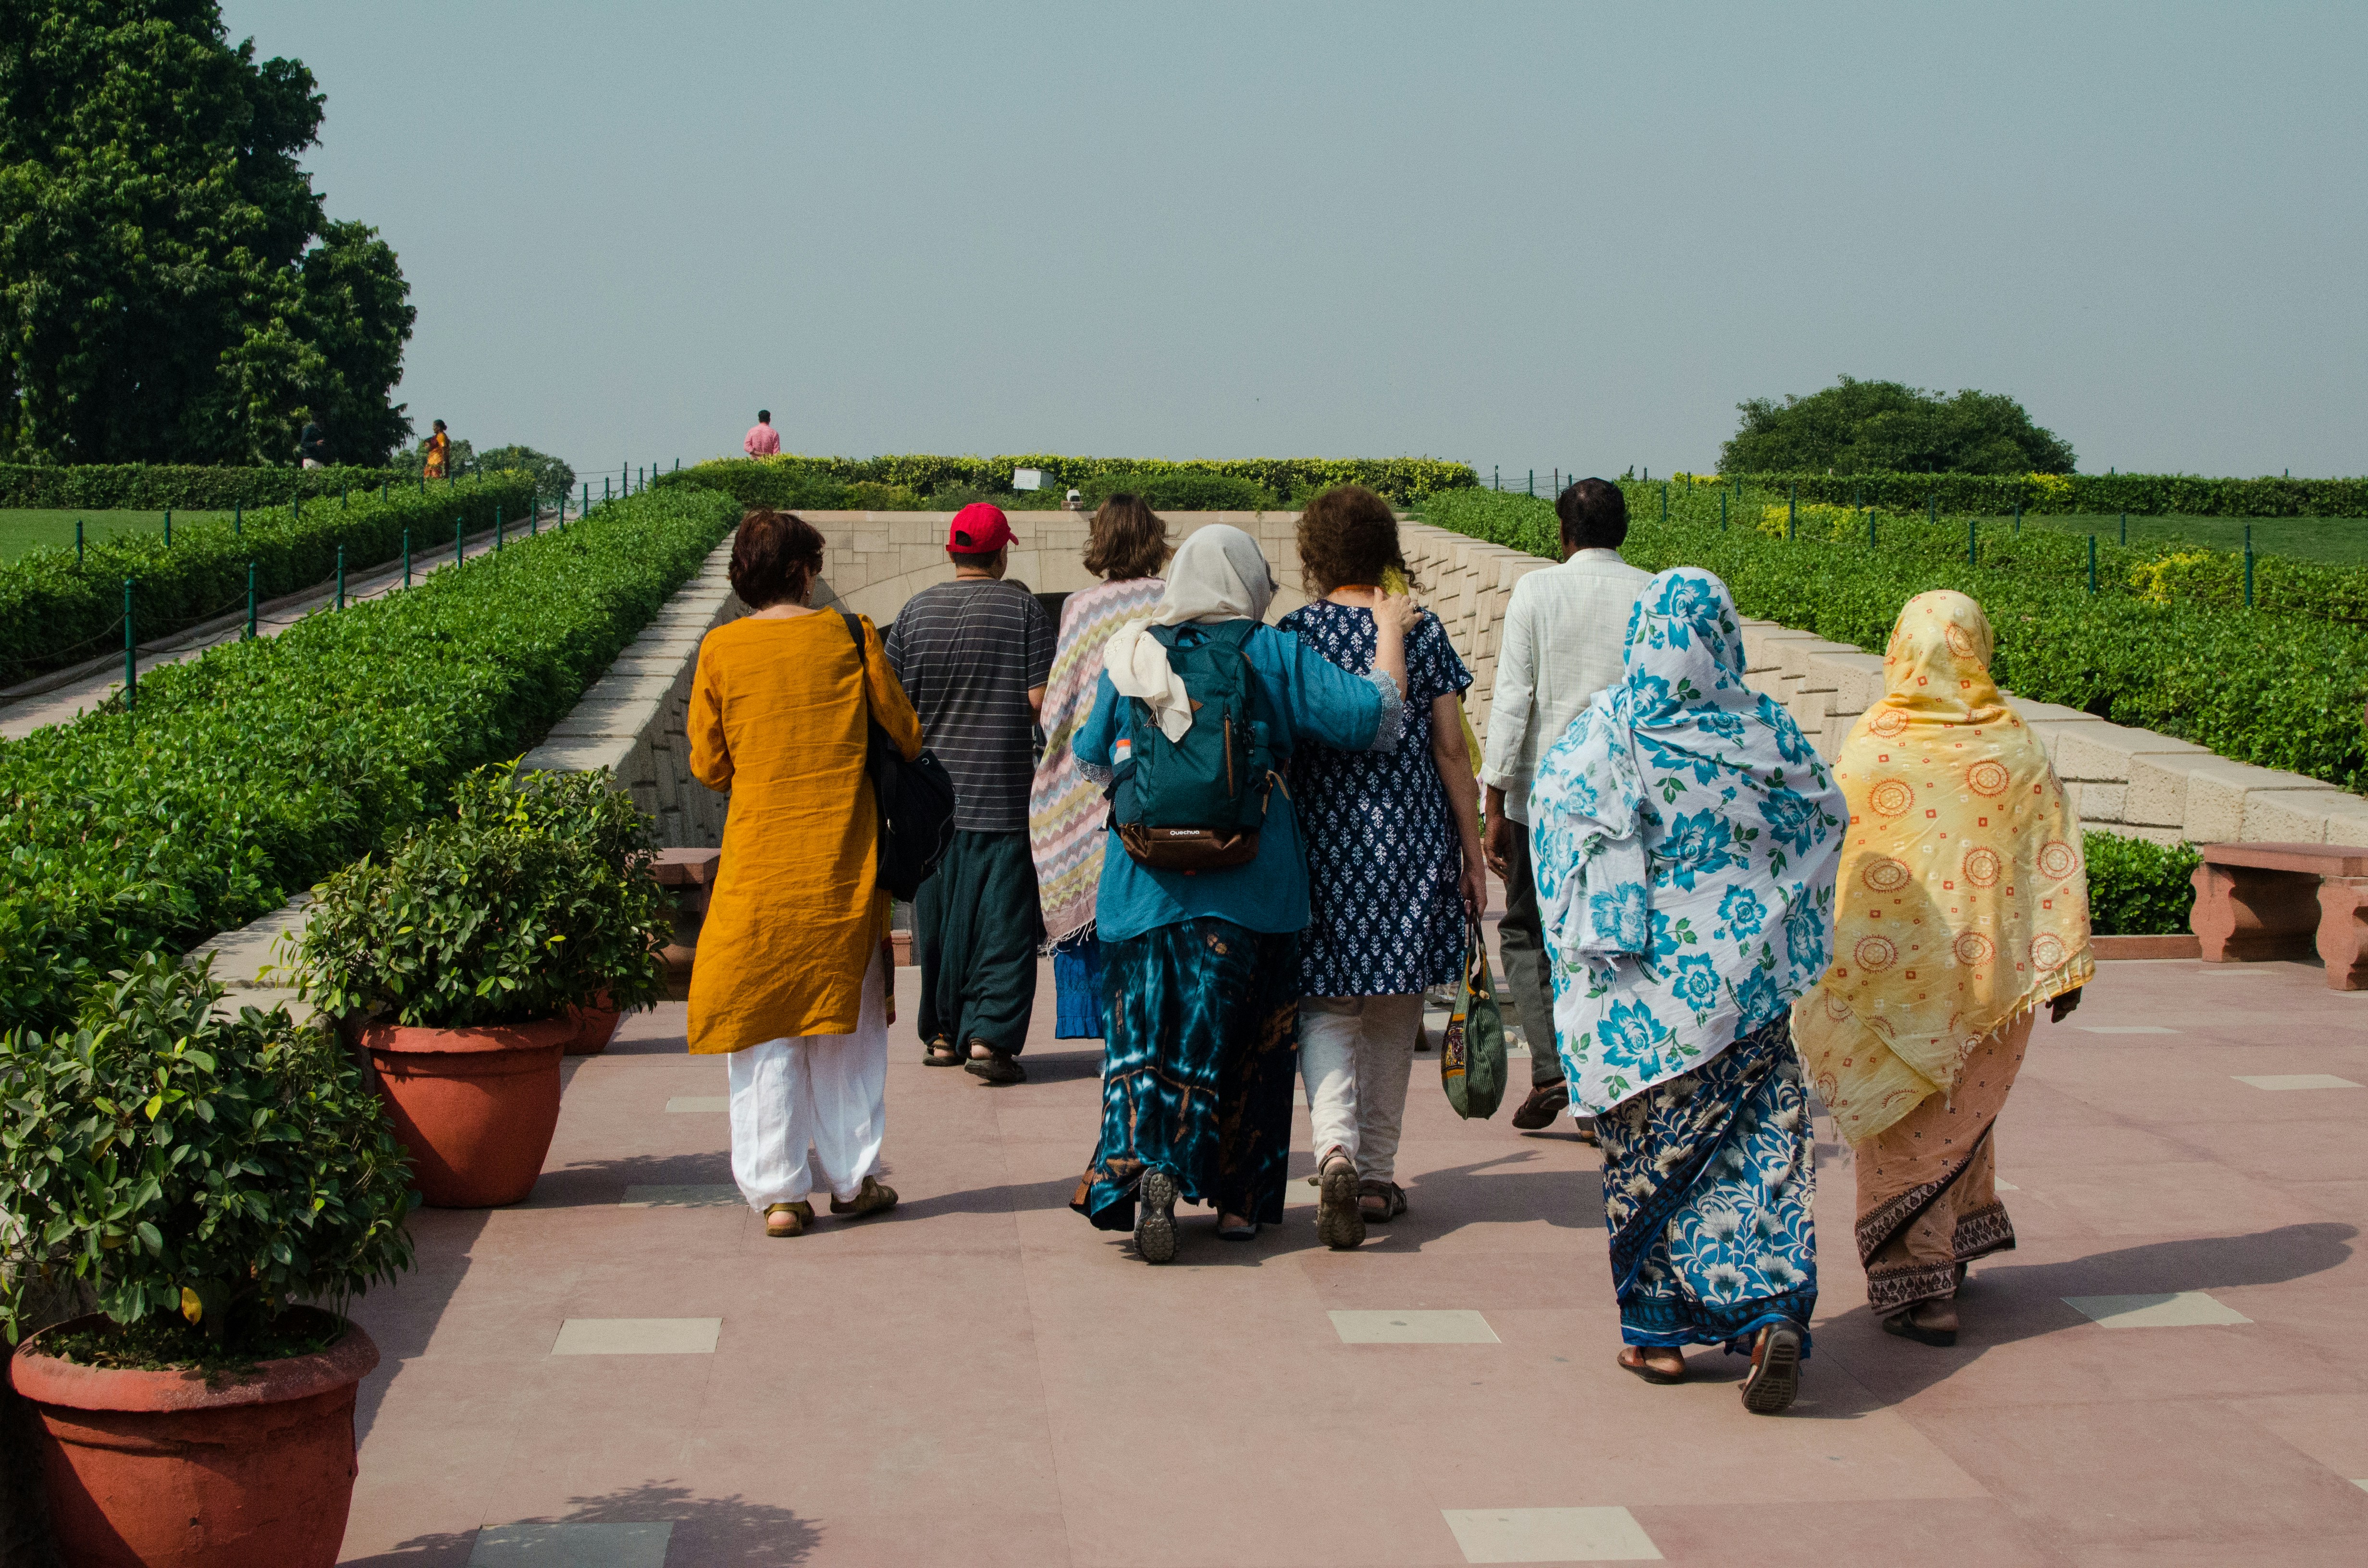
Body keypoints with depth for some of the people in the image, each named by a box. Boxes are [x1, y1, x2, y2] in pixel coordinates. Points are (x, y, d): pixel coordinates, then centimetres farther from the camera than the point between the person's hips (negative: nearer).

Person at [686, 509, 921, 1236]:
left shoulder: (720, 650, -2)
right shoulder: (849, 636, -3)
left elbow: (709, 767, 4)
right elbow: (906, 736, 3)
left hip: (759, 865, 0)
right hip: (844, 863, 0)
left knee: (764, 1028, 8)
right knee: (846, 1026, 13)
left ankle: (777, 1191, 8)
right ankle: (853, 1180, 19)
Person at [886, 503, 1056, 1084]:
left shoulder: (915, 611, 3)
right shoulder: (1023, 608, -5)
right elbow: (1040, 699, -9)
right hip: (1003, 792, -3)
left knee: (938, 916, 13)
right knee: (1003, 919, 0)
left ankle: (942, 1035, 20)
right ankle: (988, 1036, -8)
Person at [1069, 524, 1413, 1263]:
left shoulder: (1129, 655, 4)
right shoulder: (1274, 655, -4)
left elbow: (1092, 758, 15)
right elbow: (1375, 714, -8)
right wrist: (1389, 631, 6)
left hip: (1145, 884, 1)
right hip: (1250, 889, -1)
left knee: (1145, 1037, 6)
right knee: (1246, 1042, 11)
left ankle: (1143, 1166, -17)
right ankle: (1238, 1196, 16)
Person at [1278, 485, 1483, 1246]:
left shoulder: (1294, 634, -3)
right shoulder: (1423, 632, 0)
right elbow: (1452, 752, 0)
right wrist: (1472, 854, 7)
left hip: (1326, 840, -1)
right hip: (1414, 841, 1)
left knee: (1328, 1009, 4)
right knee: (1395, 1018, 12)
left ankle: (1335, 1148, -20)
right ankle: (1378, 1177, 18)